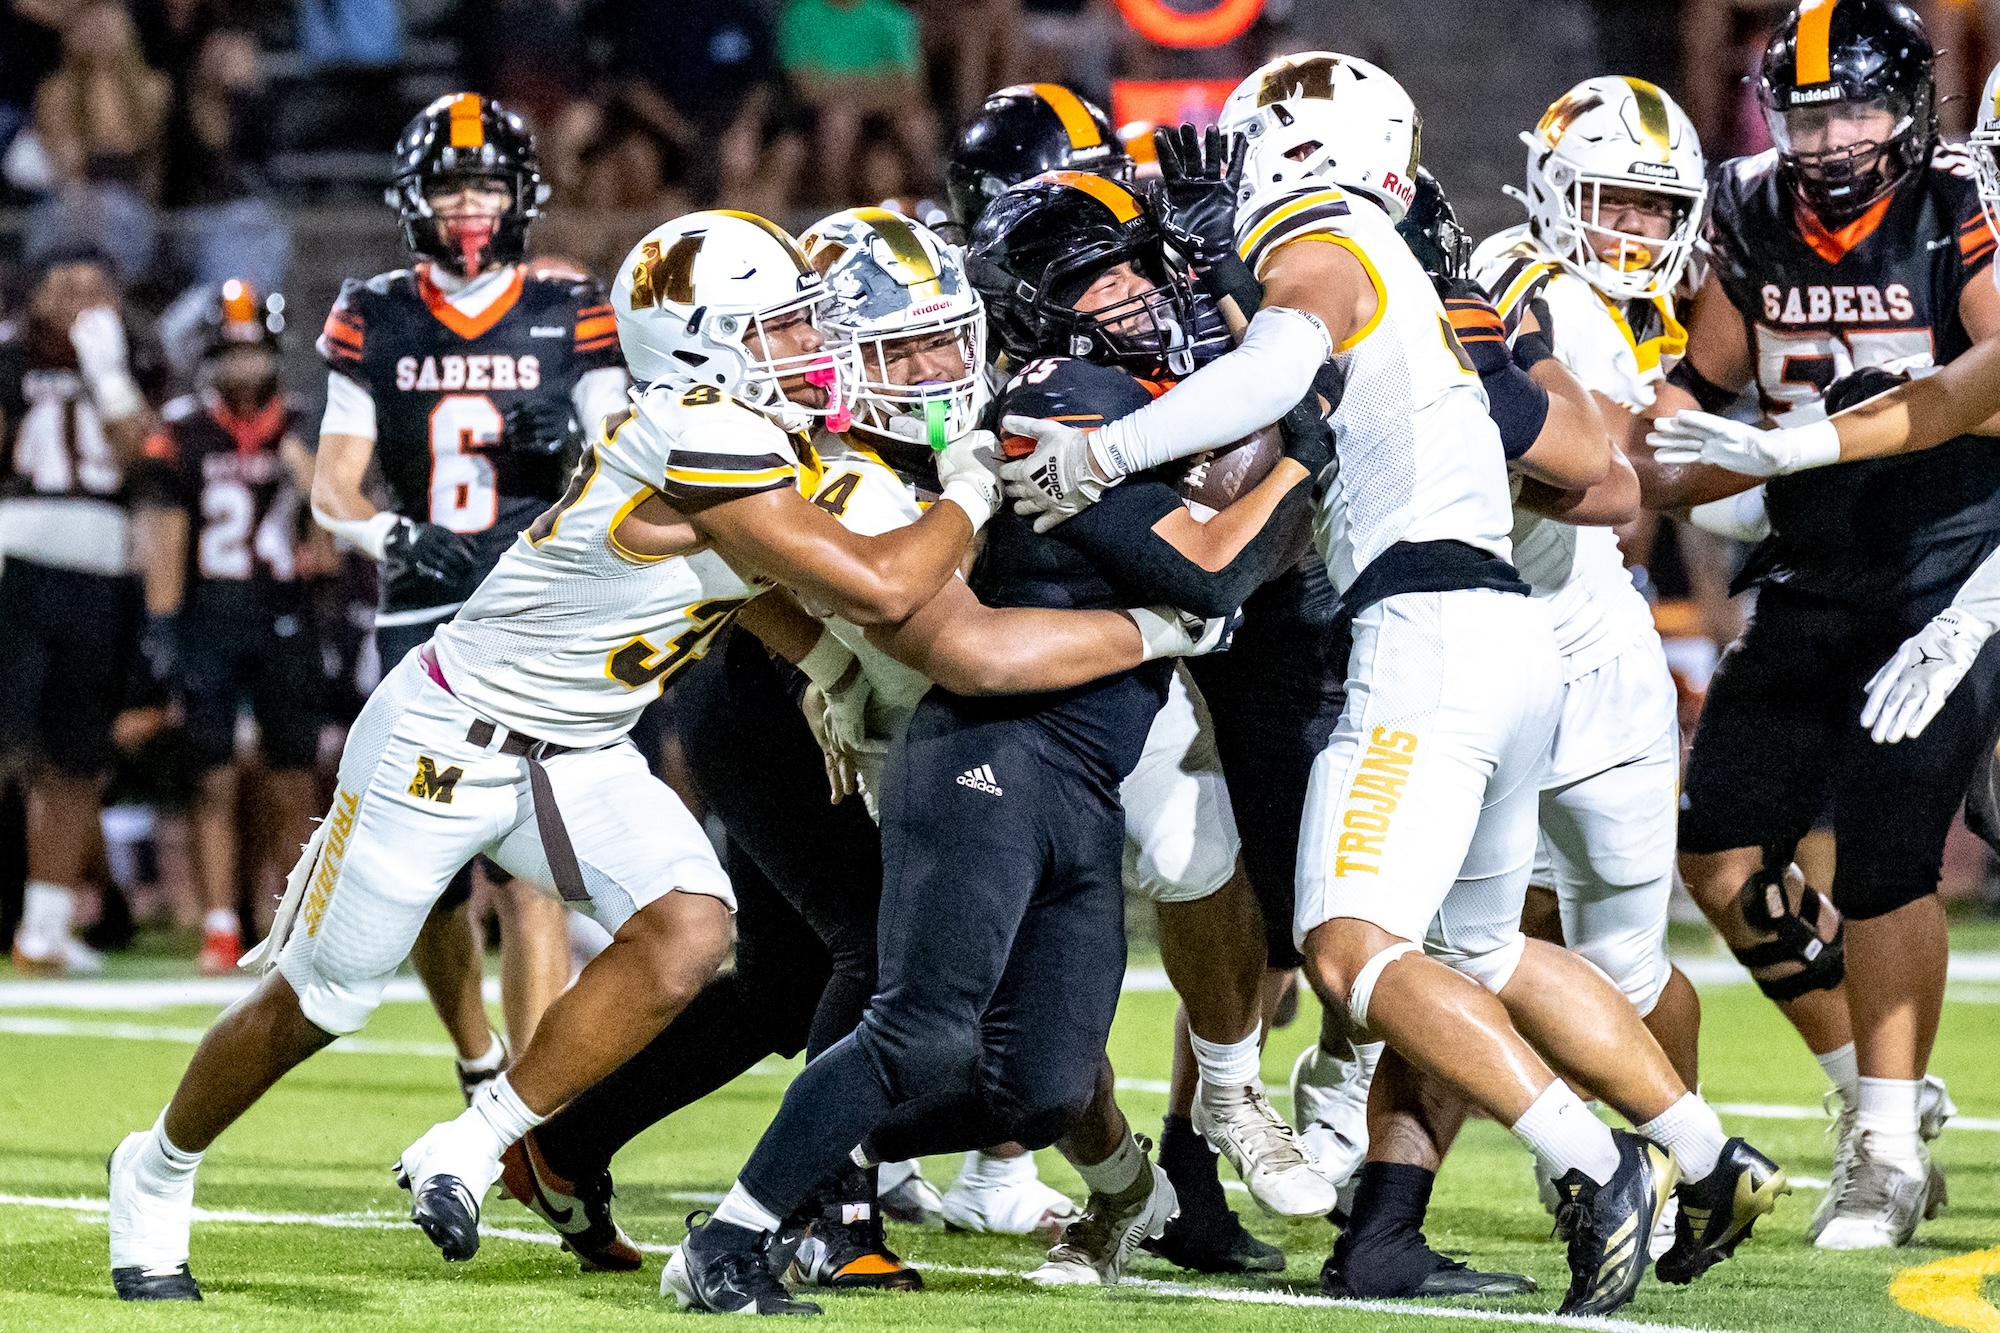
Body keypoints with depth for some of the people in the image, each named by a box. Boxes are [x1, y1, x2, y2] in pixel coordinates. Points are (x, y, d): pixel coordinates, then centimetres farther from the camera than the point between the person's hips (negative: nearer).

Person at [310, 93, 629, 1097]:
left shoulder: (569, 311, 3)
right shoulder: (373, 319, 7)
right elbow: (331, 487, 3)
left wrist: (576, 449, -22)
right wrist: (392, 532, -18)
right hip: (421, 616, 3)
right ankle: (477, 1067, 31)